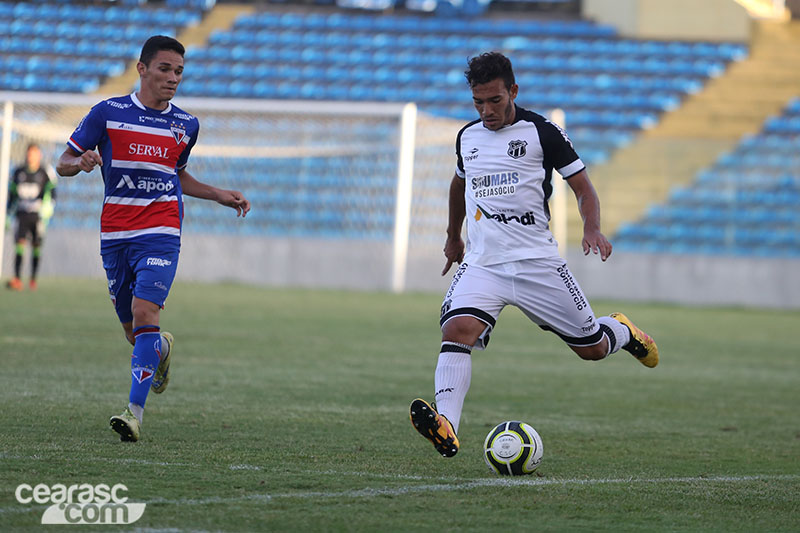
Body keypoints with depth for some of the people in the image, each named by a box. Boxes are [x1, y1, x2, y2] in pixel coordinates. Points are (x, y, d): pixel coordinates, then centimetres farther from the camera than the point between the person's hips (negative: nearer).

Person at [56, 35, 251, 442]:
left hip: (160, 233, 0)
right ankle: (161, 348, 45)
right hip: (114, 235, 0)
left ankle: (136, 410, -22)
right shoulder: (107, 113, 0)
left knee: (144, 312, -21)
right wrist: (81, 162, -18)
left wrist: (219, 195, 16)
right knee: (133, 330, 7)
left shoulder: (185, 125, 9)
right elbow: (63, 163, 4)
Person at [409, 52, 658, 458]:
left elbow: (583, 187, -1)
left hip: (536, 262, -2)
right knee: (457, 330, -27)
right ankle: (446, 431, -41)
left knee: (593, 349, 5)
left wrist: (592, 229, -20)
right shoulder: (467, 137, 11)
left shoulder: (541, 132, -4)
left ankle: (621, 331, 43)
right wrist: (453, 236, 41)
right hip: (482, 265, 2)